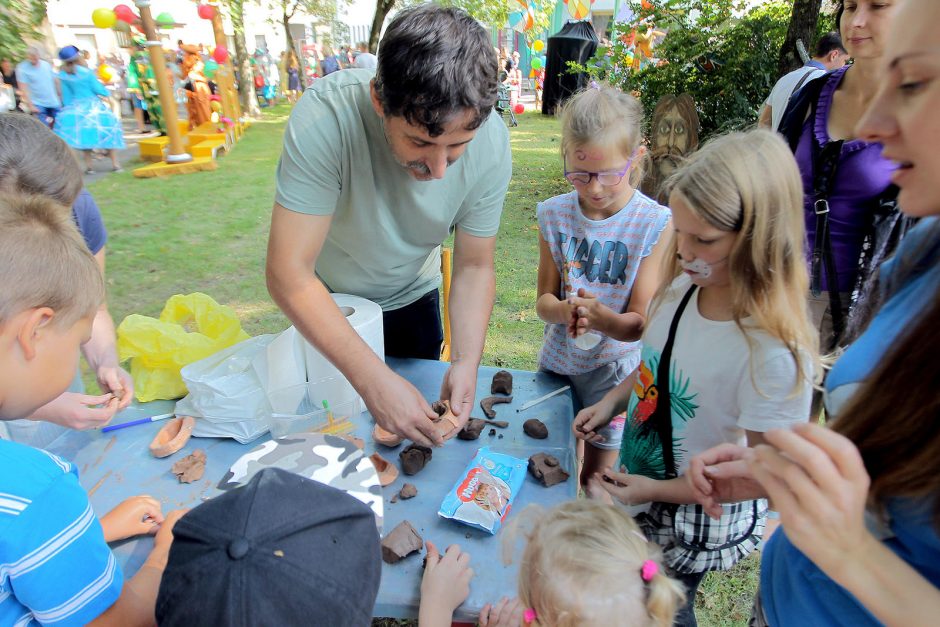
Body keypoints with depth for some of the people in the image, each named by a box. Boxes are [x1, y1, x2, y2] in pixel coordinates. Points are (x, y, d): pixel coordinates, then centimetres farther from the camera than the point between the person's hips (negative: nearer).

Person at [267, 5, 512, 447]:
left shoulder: (491, 142, -27)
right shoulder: (325, 116, -37)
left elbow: (474, 266, -18)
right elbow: (289, 274, -37)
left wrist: (466, 361, -33)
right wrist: (373, 378, -46)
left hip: (412, 298, 2)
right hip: (325, 301, -1)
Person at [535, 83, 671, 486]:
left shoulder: (655, 224, -18)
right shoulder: (555, 214, -8)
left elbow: (640, 323, -17)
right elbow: (544, 299, -6)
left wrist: (602, 318, -39)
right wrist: (565, 310, -29)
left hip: (613, 367, -3)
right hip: (556, 361, 3)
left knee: (596, 479, 16)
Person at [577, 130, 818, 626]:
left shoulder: (774, 351, -31)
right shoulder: (683, 288, -12)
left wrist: (654, 490, -21)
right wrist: (612, 402, -6)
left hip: (697, 522, -6)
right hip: (640, 483, 6)